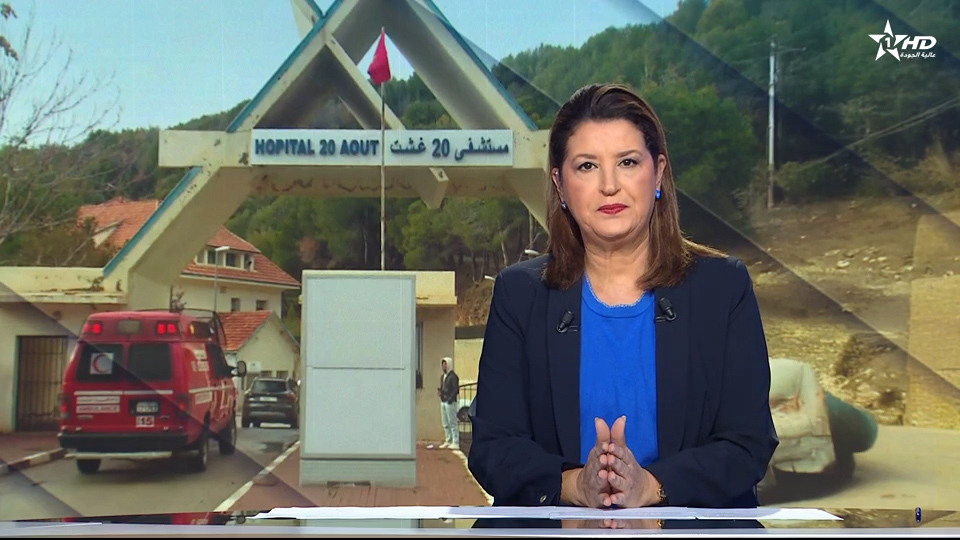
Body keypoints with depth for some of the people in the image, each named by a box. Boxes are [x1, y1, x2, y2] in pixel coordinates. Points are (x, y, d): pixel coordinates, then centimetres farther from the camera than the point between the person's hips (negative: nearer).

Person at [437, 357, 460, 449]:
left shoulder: (453, 376, -9)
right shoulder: (442, 377, 17)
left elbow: (456, 390, -15)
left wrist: (450, 400, -20)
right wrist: (439, 392, 3)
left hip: (450, 402, -9)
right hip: (443, 402, 9)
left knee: (452, 423, -7)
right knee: (445, 424, 11)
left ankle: (455, 442, -5)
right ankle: (448, 441, 17)